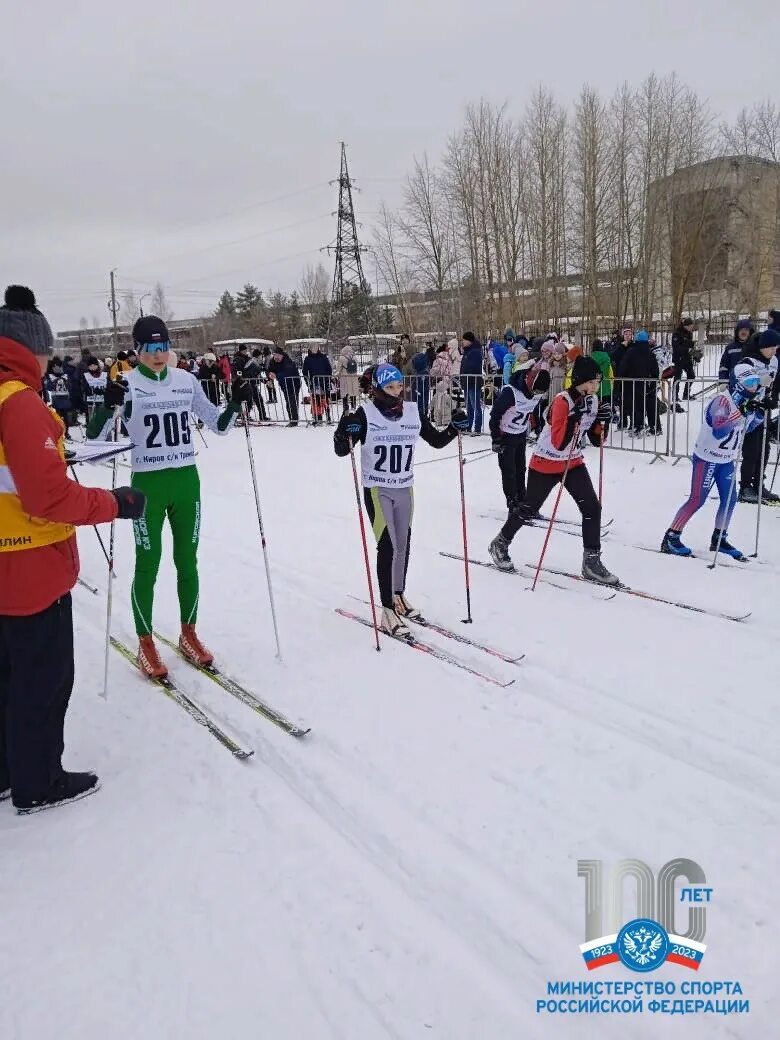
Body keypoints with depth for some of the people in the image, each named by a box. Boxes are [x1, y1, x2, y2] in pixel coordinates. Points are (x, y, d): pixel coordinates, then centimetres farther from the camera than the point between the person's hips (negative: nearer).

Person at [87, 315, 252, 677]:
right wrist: (109, 404, -31)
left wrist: (236, 403, -6)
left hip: (186, 481, 4)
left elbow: (218, 425, 11)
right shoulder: (127, 384, -7)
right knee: (148, 565, 3)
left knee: (187, 561, 12)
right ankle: (146, 643, 18)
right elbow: (95, 434, -14)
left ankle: (188, 634, 28)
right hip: (148, 484, -4)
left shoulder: (186, 380, 4)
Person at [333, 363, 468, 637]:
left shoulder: (413, 412, 2)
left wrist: (454, 428, -5)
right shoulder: (365, 415, -11)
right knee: (388, 545, -12)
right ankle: (388, 611, -7)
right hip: (377, 489, -5)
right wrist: (343, 433, -32)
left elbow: (436, 441, 13)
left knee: (403, 544, 13)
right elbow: (341, 451, -12)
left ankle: (399, 596, 32)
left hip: (404, 489, 5)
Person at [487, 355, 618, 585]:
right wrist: (574, 416, -36)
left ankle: (592, 562, 3)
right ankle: (500, 544, 32)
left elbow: (596, 439, 4)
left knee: (592, 507, -6)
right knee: (529, 508, 9)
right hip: (545, 464, -6)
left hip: (573, 463, 6)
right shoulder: (562, 401, -23)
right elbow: (559, 443, -29)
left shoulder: (592, 400, -1)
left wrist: (603, 420, -13)